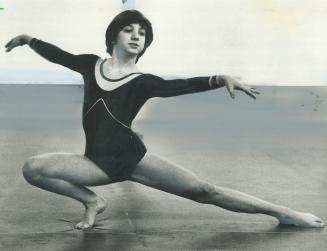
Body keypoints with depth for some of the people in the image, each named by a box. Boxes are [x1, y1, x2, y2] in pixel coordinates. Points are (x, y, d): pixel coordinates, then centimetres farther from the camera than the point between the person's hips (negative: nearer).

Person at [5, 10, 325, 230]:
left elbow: (181, 86, -17)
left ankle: (283, 213, -1)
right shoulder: (91, 65, 8)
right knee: (32, 168, -18)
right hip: (97, 161, 3)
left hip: (131, 157, -2)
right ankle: (91, 201, 0)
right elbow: (58, 55, 22)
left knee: (203, 190, -8)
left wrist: (221, 79, -32)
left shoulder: (142, 82, -1)